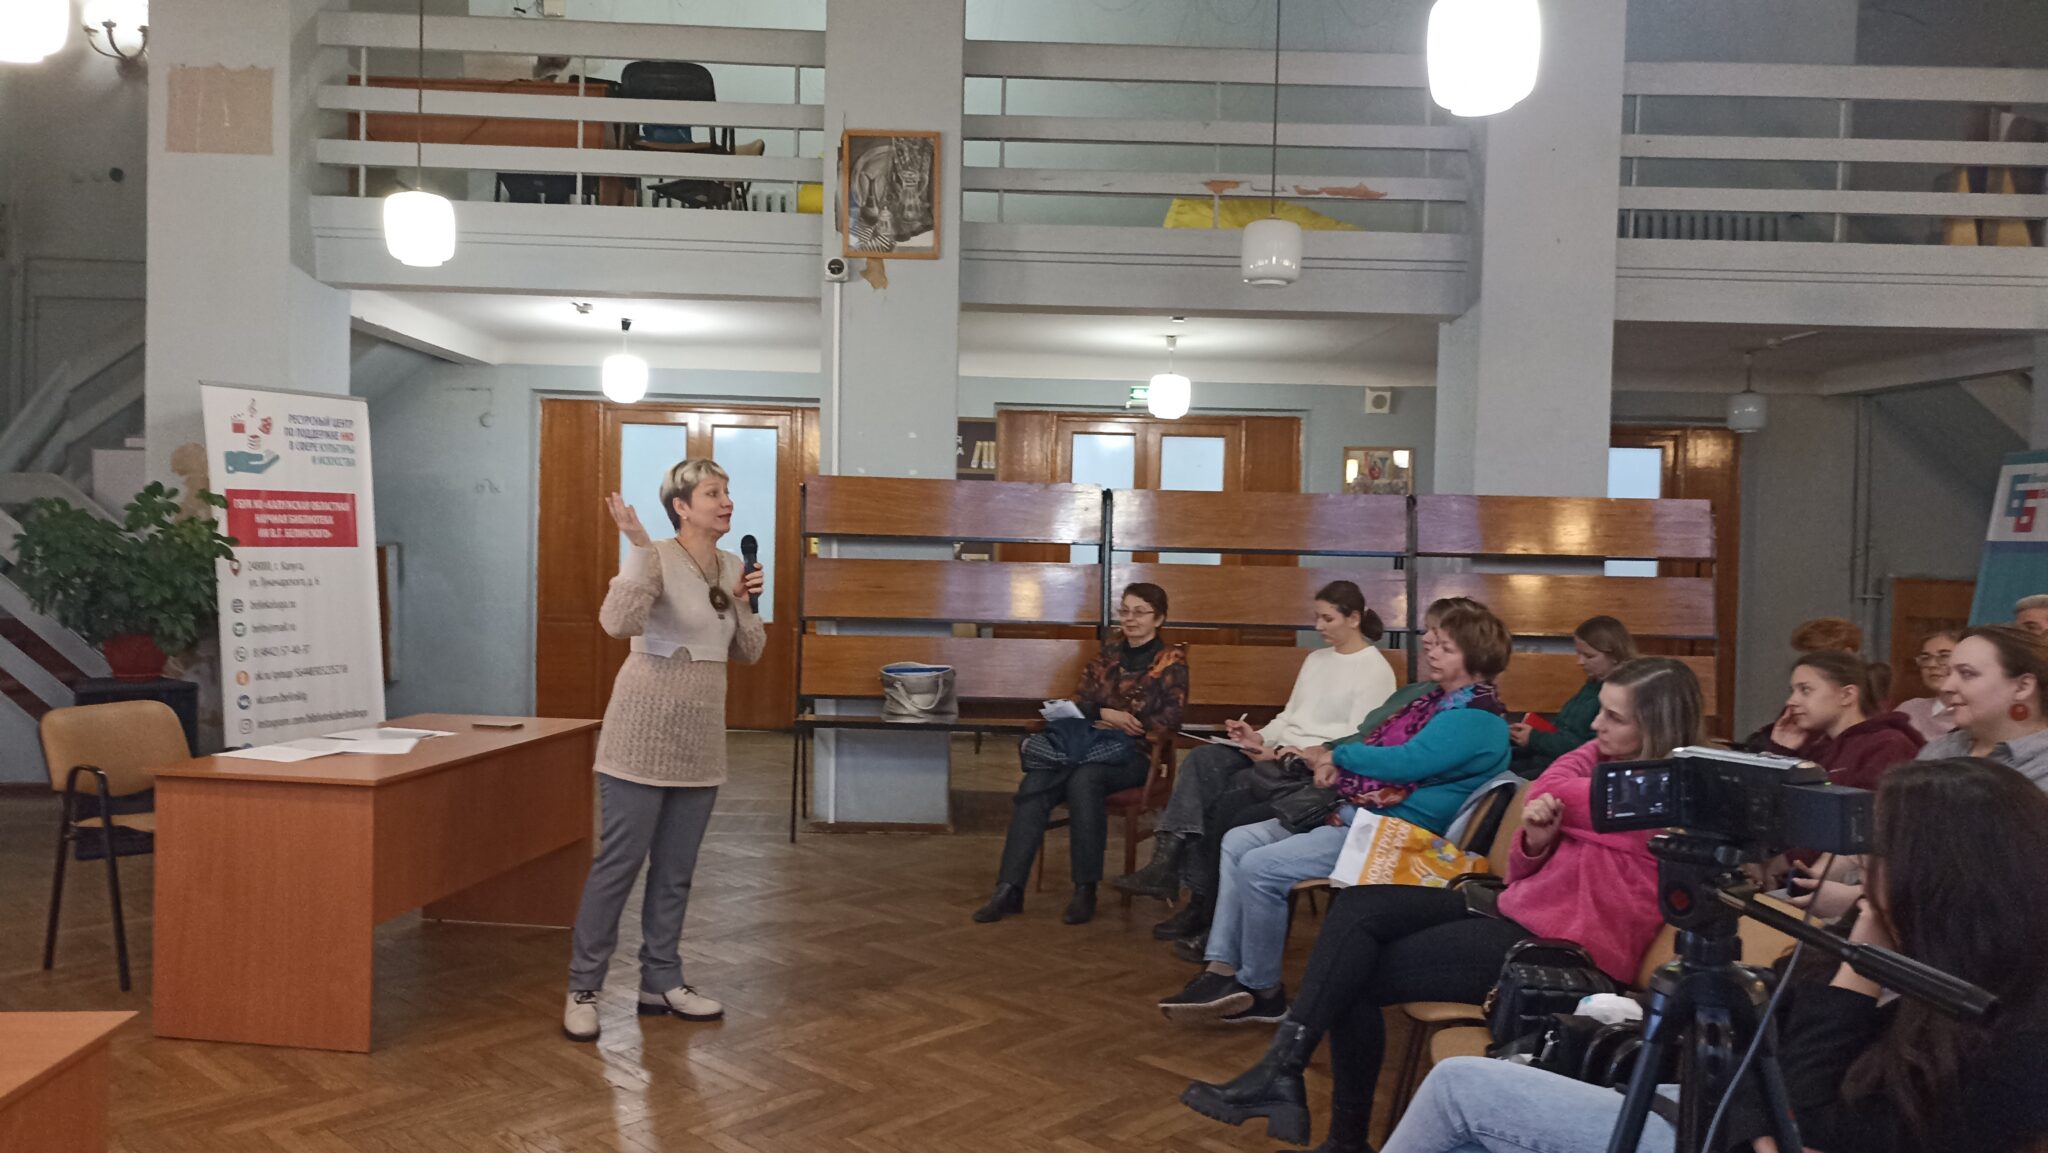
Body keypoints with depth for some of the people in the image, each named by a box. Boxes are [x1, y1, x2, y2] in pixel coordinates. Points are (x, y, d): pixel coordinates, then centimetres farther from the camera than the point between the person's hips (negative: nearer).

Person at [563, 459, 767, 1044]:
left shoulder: (731, 567, 8)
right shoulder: (655, 558, -13)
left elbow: (749, 652, 12)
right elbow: (617, 621, -32)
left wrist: (747, 602, -4)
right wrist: (638, 545, -32)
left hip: (700, 738, 7)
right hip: (644, 735, -7)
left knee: (676, 869, 13)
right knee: (618, 863, -1)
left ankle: (661, 983, 24)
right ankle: (583, 988, 12)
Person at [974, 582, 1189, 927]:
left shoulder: (1171, 662, 3)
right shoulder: (1109, 653, 17)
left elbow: (1167, 725, -5)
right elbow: (1080, 703, 14)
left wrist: (1121, 726, -11)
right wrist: (1105, 714, -7)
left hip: (1134, 753, -4)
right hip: (1090, 743, 4)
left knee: (1083, 780, -37)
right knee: (1034, 784, -26)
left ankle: (1086, 890, -27)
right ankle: (1009, 888, -28)